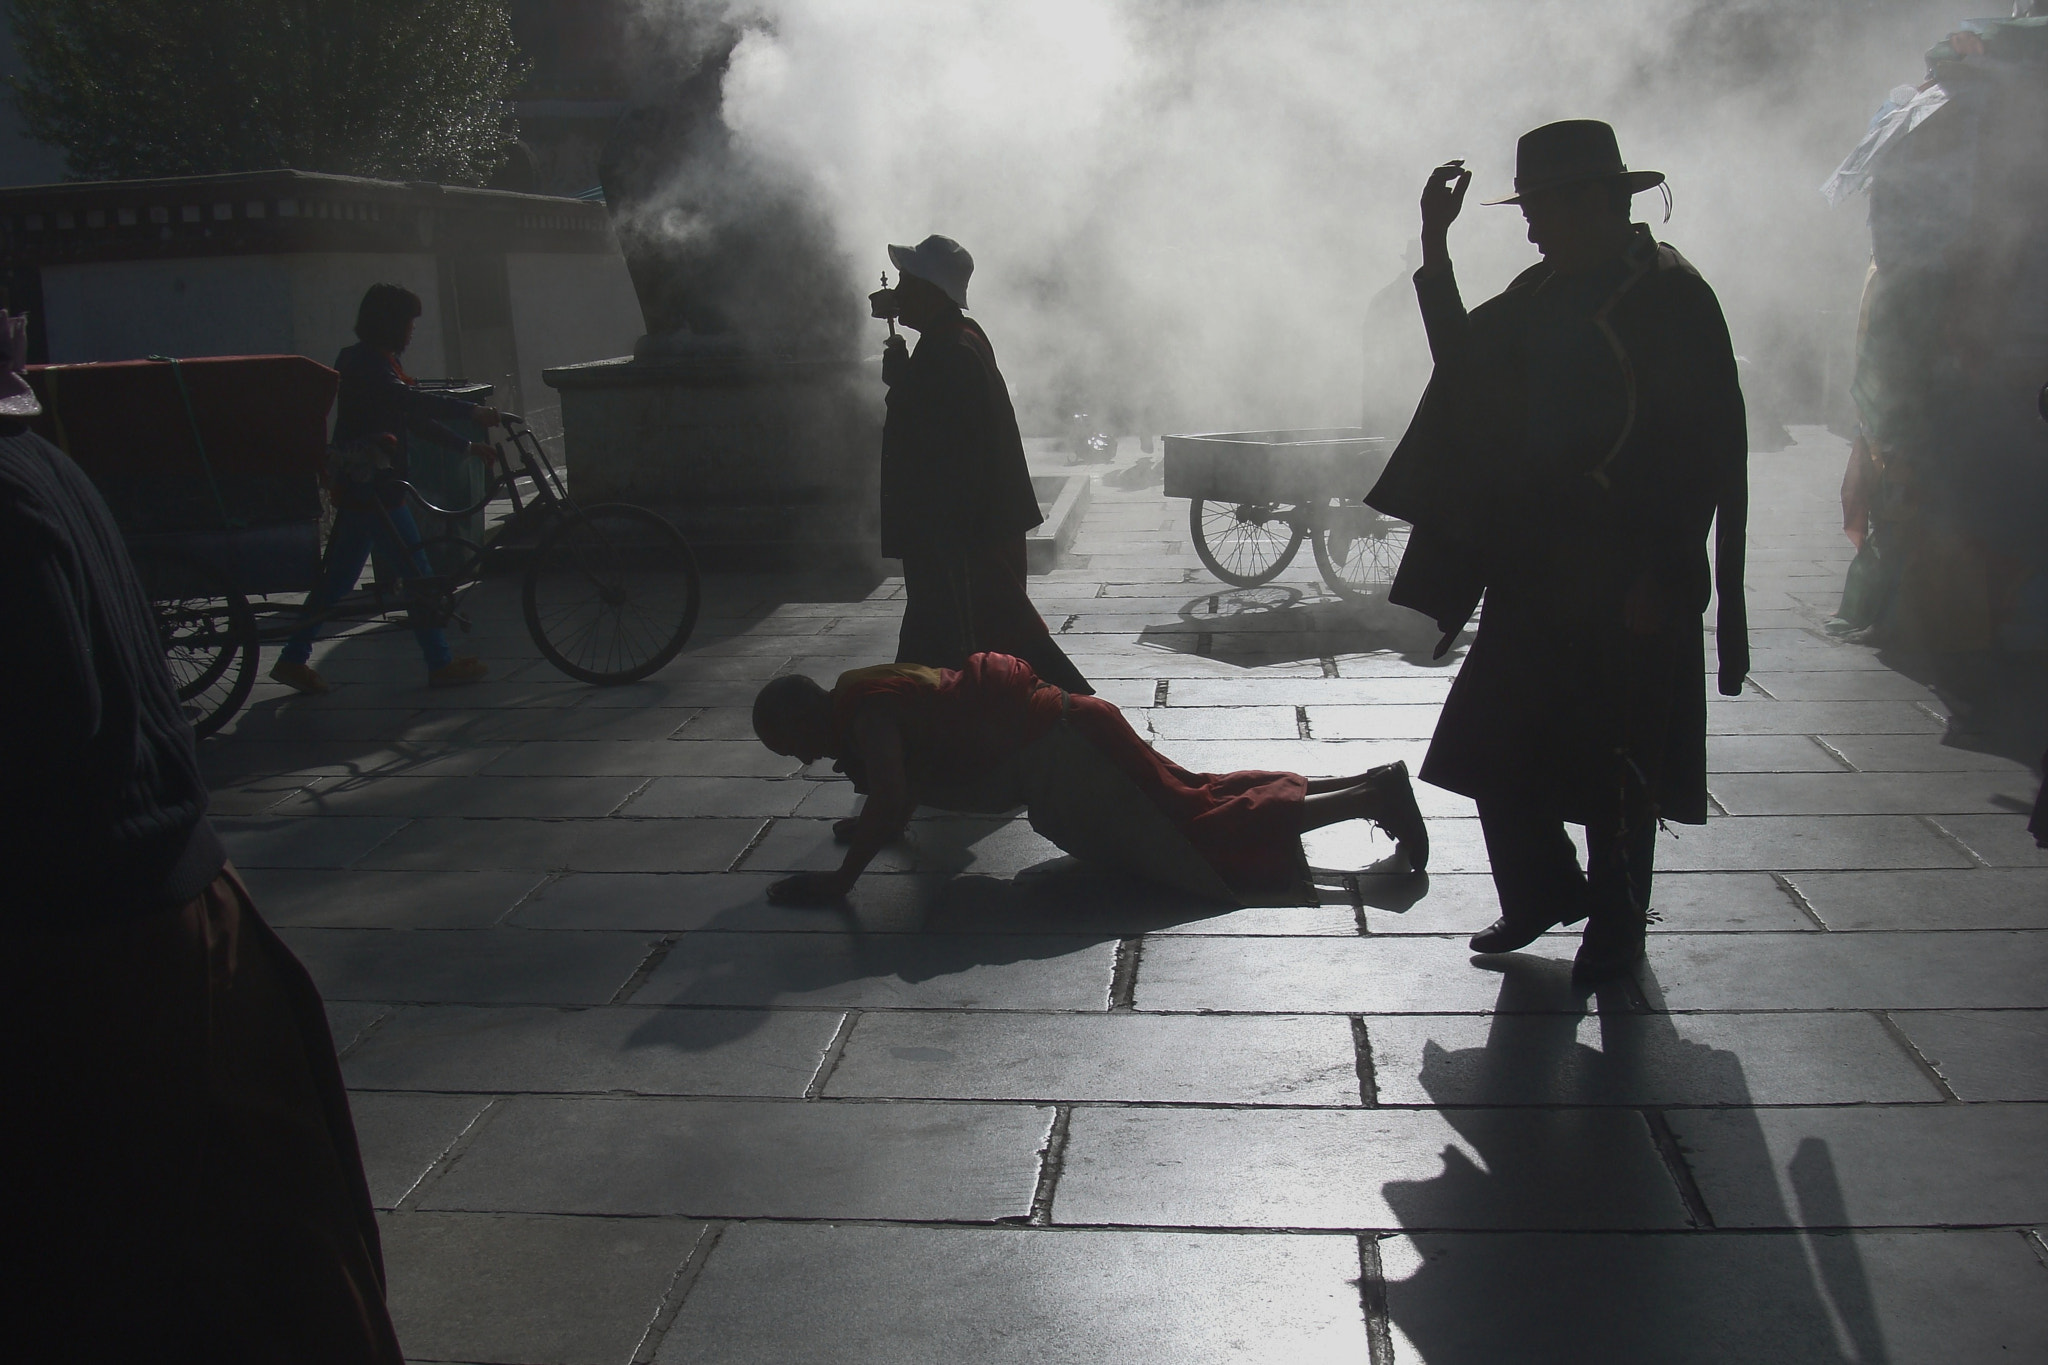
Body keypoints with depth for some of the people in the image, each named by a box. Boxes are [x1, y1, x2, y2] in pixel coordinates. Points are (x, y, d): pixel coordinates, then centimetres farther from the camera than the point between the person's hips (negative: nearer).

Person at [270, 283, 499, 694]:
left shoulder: (377, 362, 17)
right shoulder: (363, 363, -15)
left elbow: (415, 418, 20)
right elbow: (408, 400, -32)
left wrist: (467, 446, 16)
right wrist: (470, 411, -36)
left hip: (362, 486, 10)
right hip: (370, 487, -10)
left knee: (337, 578, 13)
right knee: (417, 574, -5)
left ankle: (293, 660, 18)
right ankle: (441, 664, 1)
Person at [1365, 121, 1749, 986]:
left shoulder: (1674, 299, -12)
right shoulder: (1546, 292, 10)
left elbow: (1708, 454, -14)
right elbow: (1470, 371, 14)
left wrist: (1658, 578, -17)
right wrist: (1435, 250, 8)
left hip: (1626, 587, -7)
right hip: (1533, 574, 7)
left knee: (1612, 763, 4)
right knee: (1494, 746, 8)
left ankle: (1615, 924, 23)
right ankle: (1543, 893, 27)